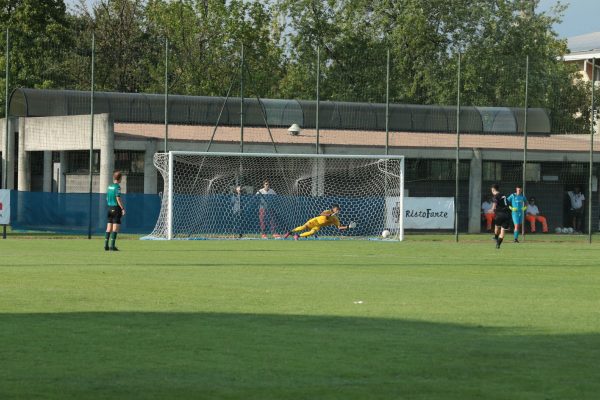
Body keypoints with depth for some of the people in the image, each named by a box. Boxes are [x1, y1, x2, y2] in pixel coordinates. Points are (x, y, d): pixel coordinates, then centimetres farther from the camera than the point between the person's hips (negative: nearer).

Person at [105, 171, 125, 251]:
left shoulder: (109, 186, 11)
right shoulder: (117, 187, -11)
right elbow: (118, 198, -17)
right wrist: (123, 208, -13)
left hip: (110, 208, 7)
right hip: (116, 208, -7)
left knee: (109, 228, 10)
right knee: (115, 228, -5)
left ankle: (106, 245, 9)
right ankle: (112, 246, -9)